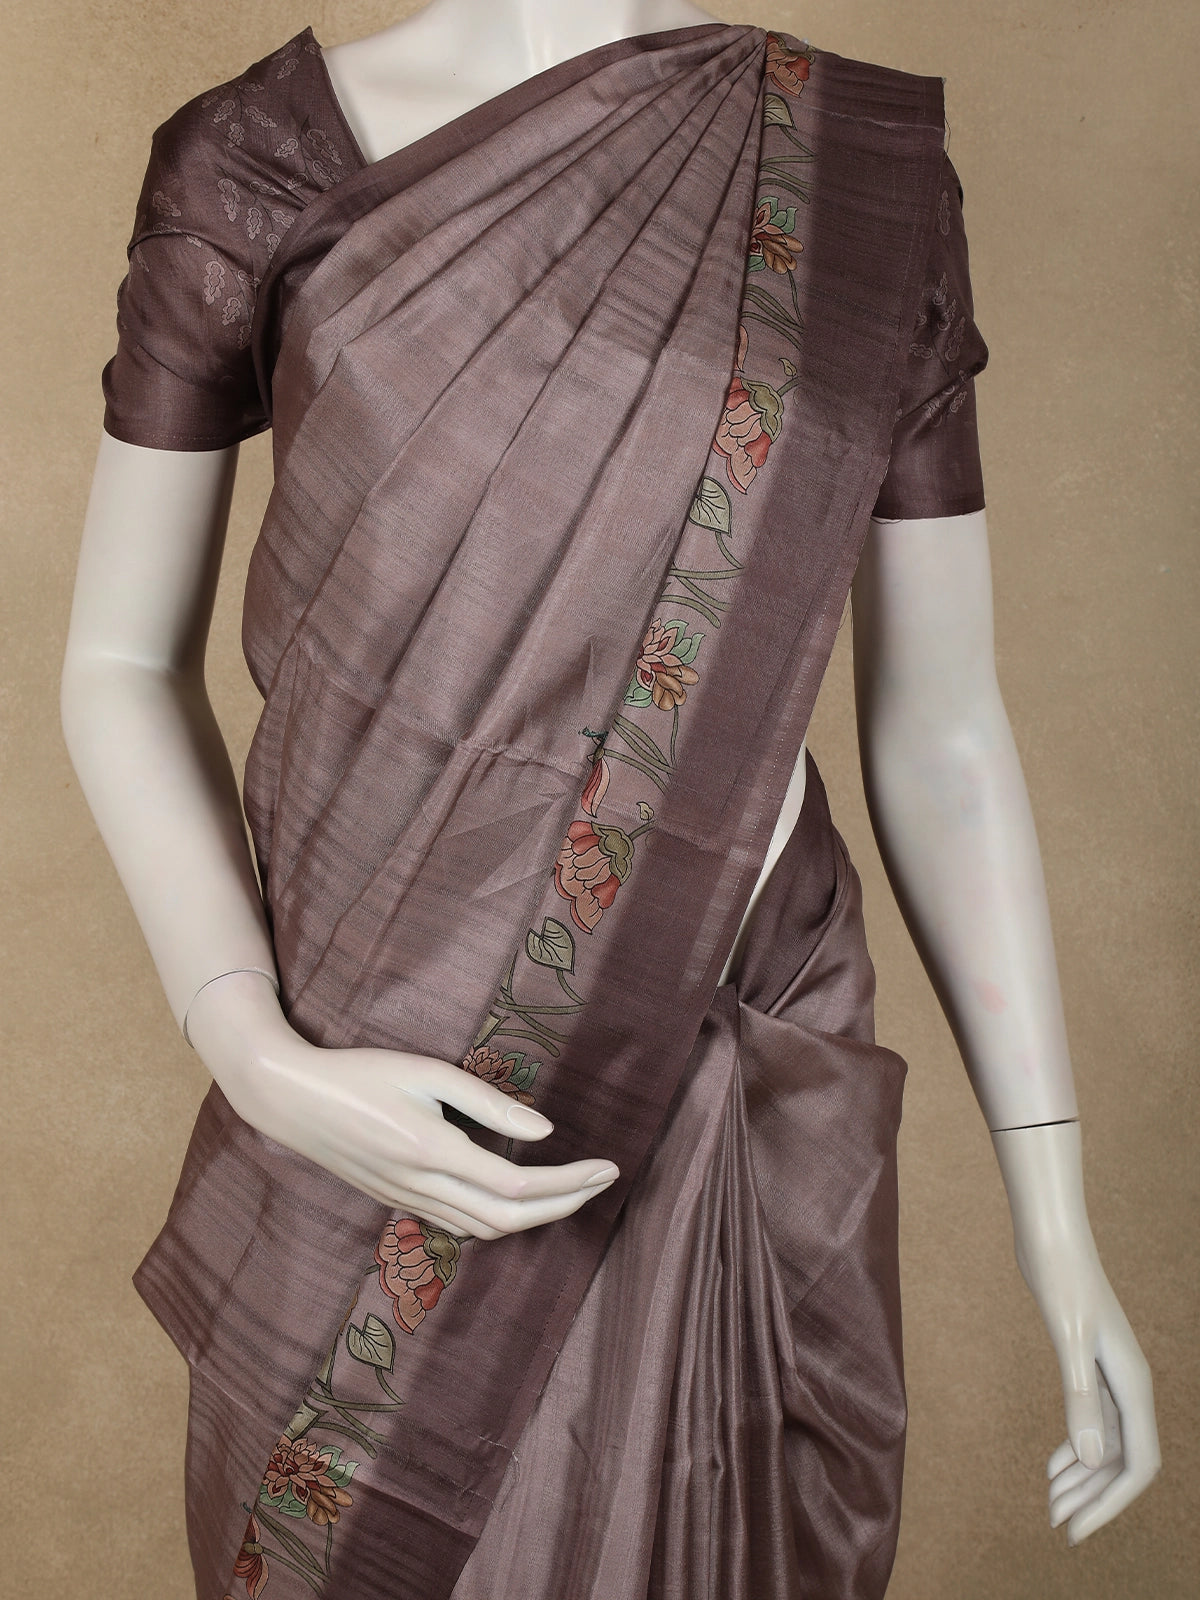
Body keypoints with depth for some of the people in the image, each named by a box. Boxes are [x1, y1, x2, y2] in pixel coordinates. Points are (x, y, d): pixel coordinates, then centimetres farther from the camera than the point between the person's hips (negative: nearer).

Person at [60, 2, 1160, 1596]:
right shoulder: (254, 161, -6)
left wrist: (1060, 1231, 0)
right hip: (379, 1105, -1)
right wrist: (262, 1069, -17)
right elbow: (121, 661, -1)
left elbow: (943, 730, -1)